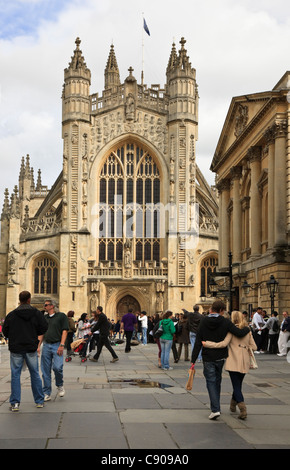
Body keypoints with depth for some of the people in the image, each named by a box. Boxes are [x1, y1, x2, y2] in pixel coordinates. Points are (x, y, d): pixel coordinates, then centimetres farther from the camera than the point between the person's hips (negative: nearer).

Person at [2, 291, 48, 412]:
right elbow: (44, 328, -2)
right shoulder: (36, 313, -2)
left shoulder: (11, 314, -3)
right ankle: (39, 401, 18)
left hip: (16, 348, -1)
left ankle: (15, 403, 2)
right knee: (35, 374, 12)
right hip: (31, 348, 1)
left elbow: (5, 331, 1)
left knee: (15, 375, 5)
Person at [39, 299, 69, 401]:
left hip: (57, 345, -5)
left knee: (57, 367, -18)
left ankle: (60, 385, 11)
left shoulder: (61, 316, 1)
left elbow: (65, 331, -5)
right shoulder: (44, 317, 16)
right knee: (45, 370, 3)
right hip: (46, 345, 5)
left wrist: (61, 345, -15)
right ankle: (47, 394, 11)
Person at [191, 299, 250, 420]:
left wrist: (193, 360, -5)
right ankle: (216, 406, 29)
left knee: (211, 382, 2)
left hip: (208, 358, -2)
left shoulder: (203, 322, -6)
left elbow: (198, 342, -8)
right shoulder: (225, 322, -8)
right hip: (221, 357, 2)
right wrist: (247, 328, 8)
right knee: (217, 381, 19)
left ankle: (215, 409, -10)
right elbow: (239, 333, -15)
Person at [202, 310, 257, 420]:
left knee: (236, 387, -5)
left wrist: (207, 344, -14)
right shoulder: (248, 331, 10)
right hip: (245, 362, 5)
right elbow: (254, 347, 8)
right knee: (238, 385, 20)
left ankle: (243, 409, -20)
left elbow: (224, 343, -16)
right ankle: (233, 405, 34)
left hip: (234, 362, -5)